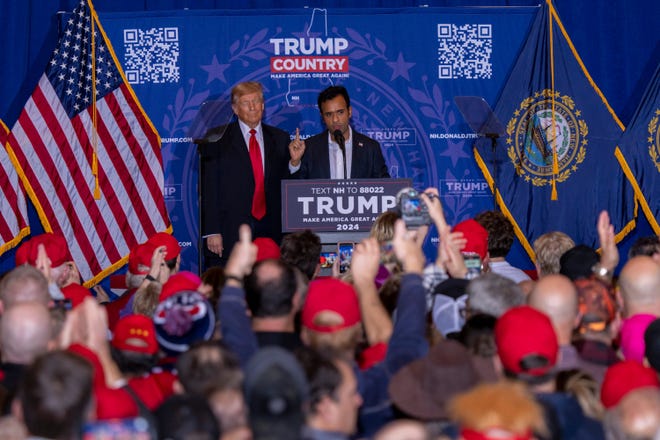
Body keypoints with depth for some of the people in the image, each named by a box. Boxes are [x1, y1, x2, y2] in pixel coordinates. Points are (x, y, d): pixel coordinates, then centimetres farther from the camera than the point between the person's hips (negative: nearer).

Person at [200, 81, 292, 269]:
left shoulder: (279, 139, 14)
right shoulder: (218, 139, 3)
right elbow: (209, 188, -1)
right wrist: (212, 231, -7)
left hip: (270, 231, 3)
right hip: (230, 231, -3)